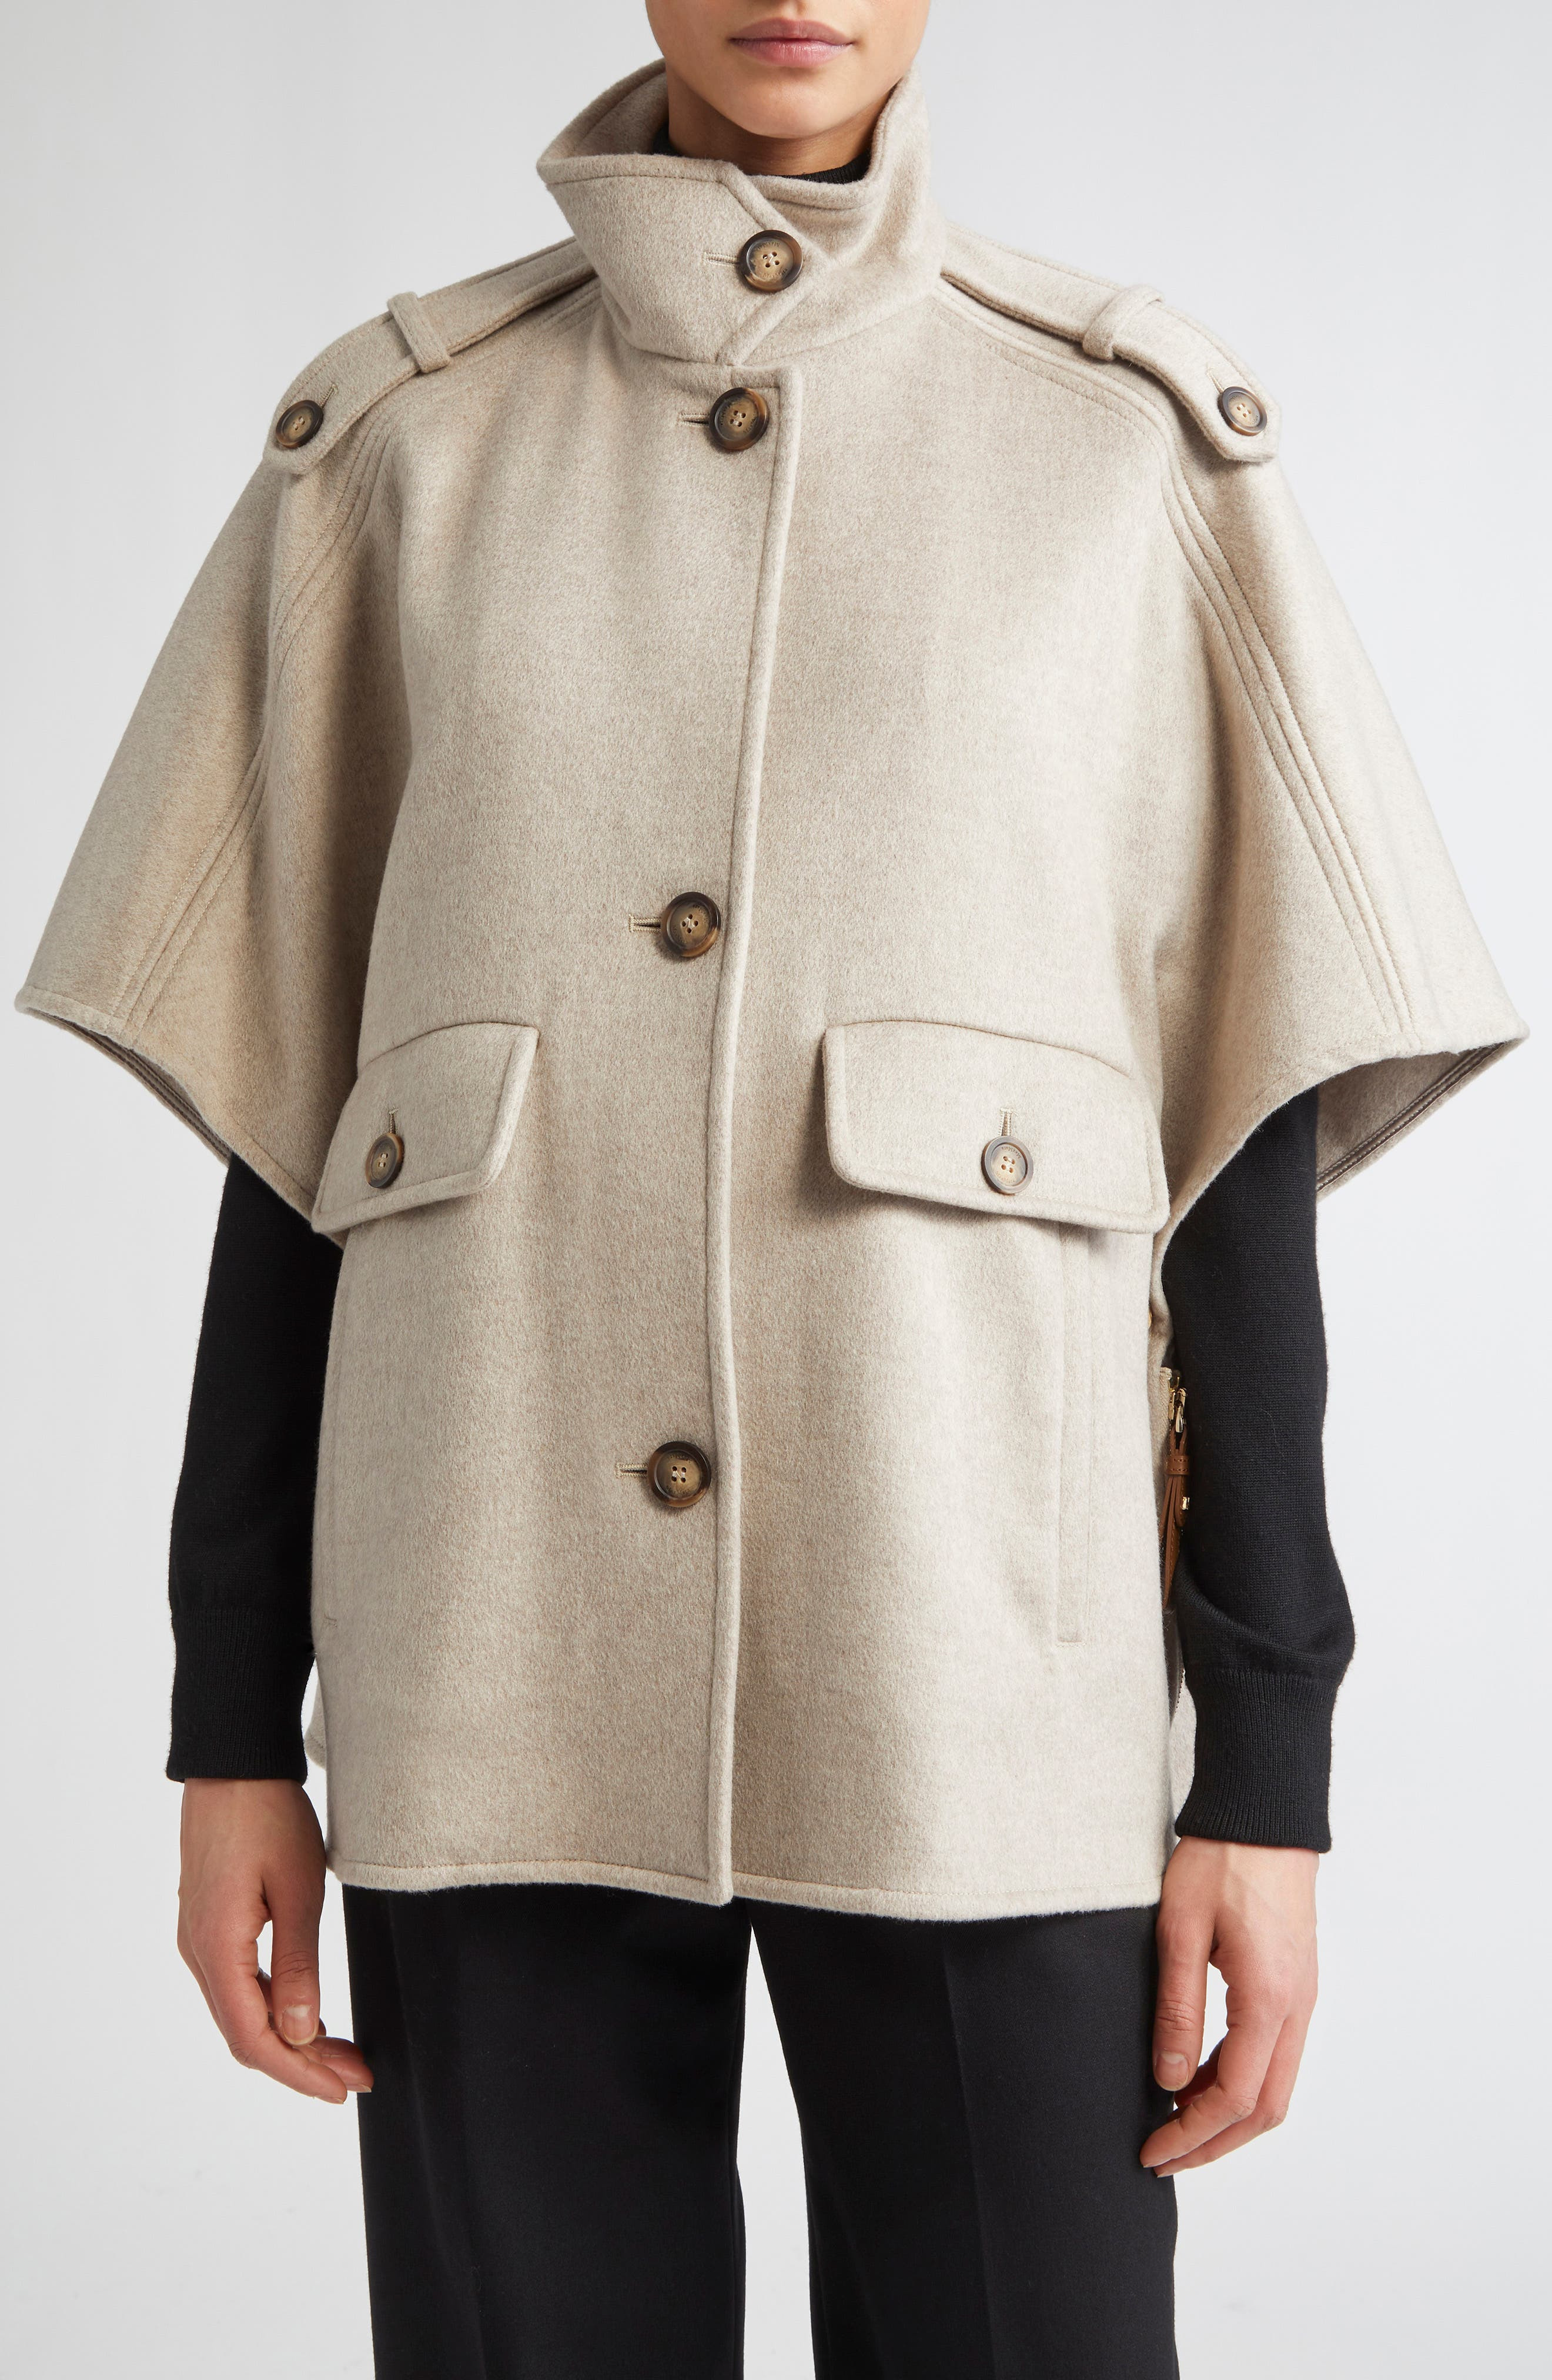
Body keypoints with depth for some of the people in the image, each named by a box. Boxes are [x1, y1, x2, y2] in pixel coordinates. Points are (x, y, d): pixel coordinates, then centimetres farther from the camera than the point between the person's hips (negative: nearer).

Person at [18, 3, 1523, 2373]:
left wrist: (1270, 1771, -2)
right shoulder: (400, 441, 8)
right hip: (494, 1686, 1)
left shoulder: (1136, 443, 5)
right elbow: (282, 1120, 8)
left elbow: (1248, 1140, 3)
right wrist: (231, 1728, 5)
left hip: (969, 1681, -1)